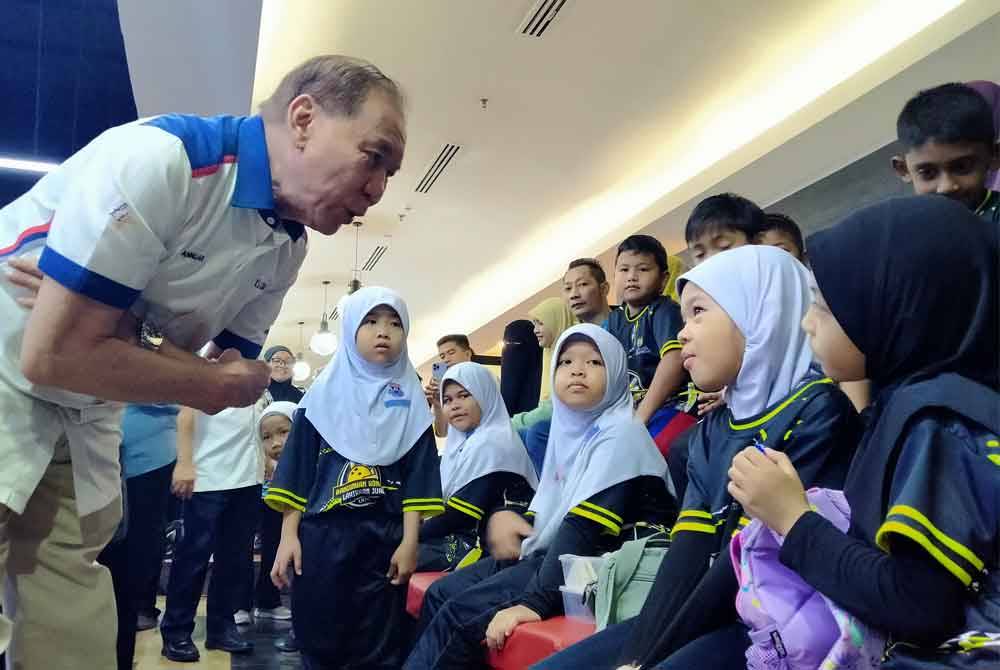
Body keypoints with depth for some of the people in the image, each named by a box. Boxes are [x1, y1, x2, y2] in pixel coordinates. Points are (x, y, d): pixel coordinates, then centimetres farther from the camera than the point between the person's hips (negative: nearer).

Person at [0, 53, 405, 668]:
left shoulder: (288, 251, -3)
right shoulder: (158, 159, -27)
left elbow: (234, 384, 0)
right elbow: (55, 354, -28)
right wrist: (216, 383, -18)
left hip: (83, 420, 7)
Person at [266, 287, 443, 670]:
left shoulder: (410, 399, 6)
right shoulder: (325, 392, 5)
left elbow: (417, 474, 2)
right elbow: (298, 466, 4)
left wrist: (410, 541, -5)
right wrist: (288, 535, -2)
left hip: (385, 537, 0)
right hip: (322, 534, 0)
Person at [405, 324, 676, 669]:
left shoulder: (620, 434, -14)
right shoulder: (568, 428, 12)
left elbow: (587, 528, -24)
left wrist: (535, 601, -29)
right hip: (551, 552, 9)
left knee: (460, 613, -18)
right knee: (439, 593, 4)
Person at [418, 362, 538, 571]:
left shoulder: (490, 444, -16)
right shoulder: (468, 441, 14)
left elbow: (460, 514, -18)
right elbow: (446, 498, 13)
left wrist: (415, 532, -8)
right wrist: (420, 526, -1)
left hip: (480, 546, -9)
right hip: (466, 536, 9)